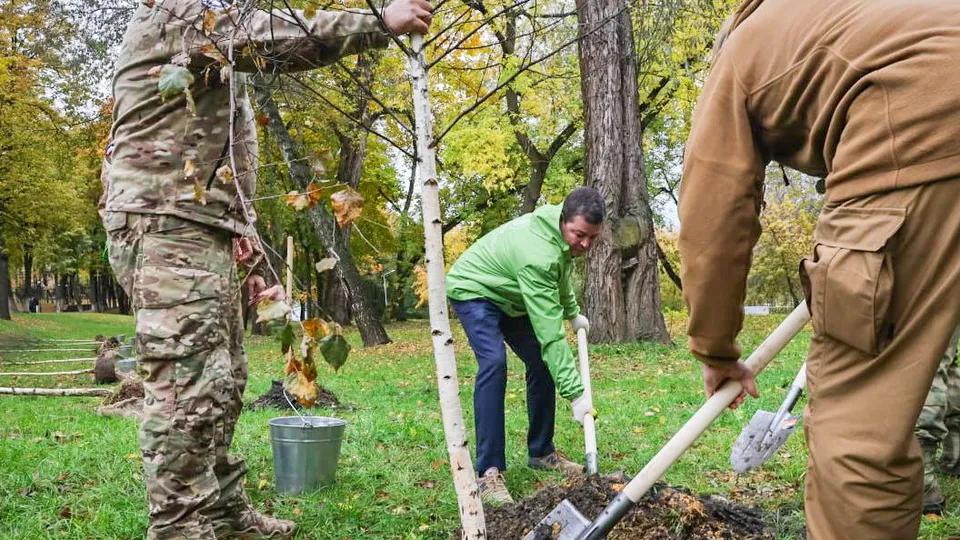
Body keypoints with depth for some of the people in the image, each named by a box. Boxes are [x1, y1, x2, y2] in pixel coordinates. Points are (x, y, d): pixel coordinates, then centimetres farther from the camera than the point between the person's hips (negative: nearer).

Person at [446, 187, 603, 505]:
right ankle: (488, 472, -26)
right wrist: (575, 394, -40)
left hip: (510, 295, 9)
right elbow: (550, 332, -40)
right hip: (474, 291, -9)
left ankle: (541, 452, 16)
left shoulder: (563, 232, -11)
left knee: (543, 363, 3)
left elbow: (561, 273, 15)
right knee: (494, 363, -28)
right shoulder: (537, 255, -39)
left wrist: (572, 312, 18)